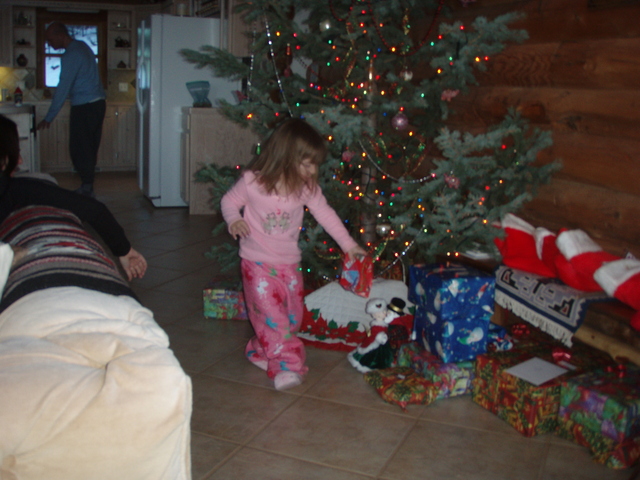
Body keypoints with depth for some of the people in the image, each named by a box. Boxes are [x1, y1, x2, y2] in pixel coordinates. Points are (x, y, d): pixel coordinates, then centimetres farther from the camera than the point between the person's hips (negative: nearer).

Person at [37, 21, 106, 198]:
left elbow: (63, 89, -19)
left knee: (80, 150, -4)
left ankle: (87, 189, 0)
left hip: (84, 107, -9)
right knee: (89, 149, 12)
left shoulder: (71, 56, -17)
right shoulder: (82, 46, 13)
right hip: (97, 103, 9)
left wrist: (48, 118, -15)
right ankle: (87, 187, 17)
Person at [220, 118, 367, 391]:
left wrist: (348, 245, 4)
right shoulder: (253, 181, -14)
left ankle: (261, 351, 27)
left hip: (289, 263, 5)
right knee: (271, 315, -11)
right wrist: (234, 220, -22)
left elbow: (325, 214, 4)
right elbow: (229, 201, -1)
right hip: (257, 262, -5)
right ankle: (287, 365, -5)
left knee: (293, 317, 9)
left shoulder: (307, 188, -4)